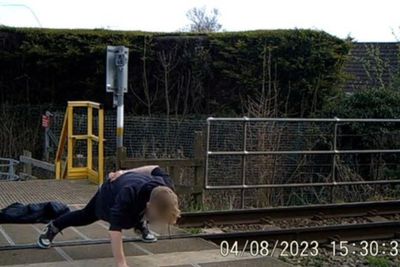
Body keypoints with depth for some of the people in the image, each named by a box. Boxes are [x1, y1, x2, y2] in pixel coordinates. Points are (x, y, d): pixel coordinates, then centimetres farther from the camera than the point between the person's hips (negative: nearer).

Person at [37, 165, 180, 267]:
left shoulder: (166, 188, -38)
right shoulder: (127, 197, -54)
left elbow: (155, 169, -17)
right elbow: (115, 229, -56)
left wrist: (126, 173, -5)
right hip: (109, 193, -3)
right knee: (85, 216, 21)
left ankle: (141, 225, 61)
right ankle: (52, 228, 45)